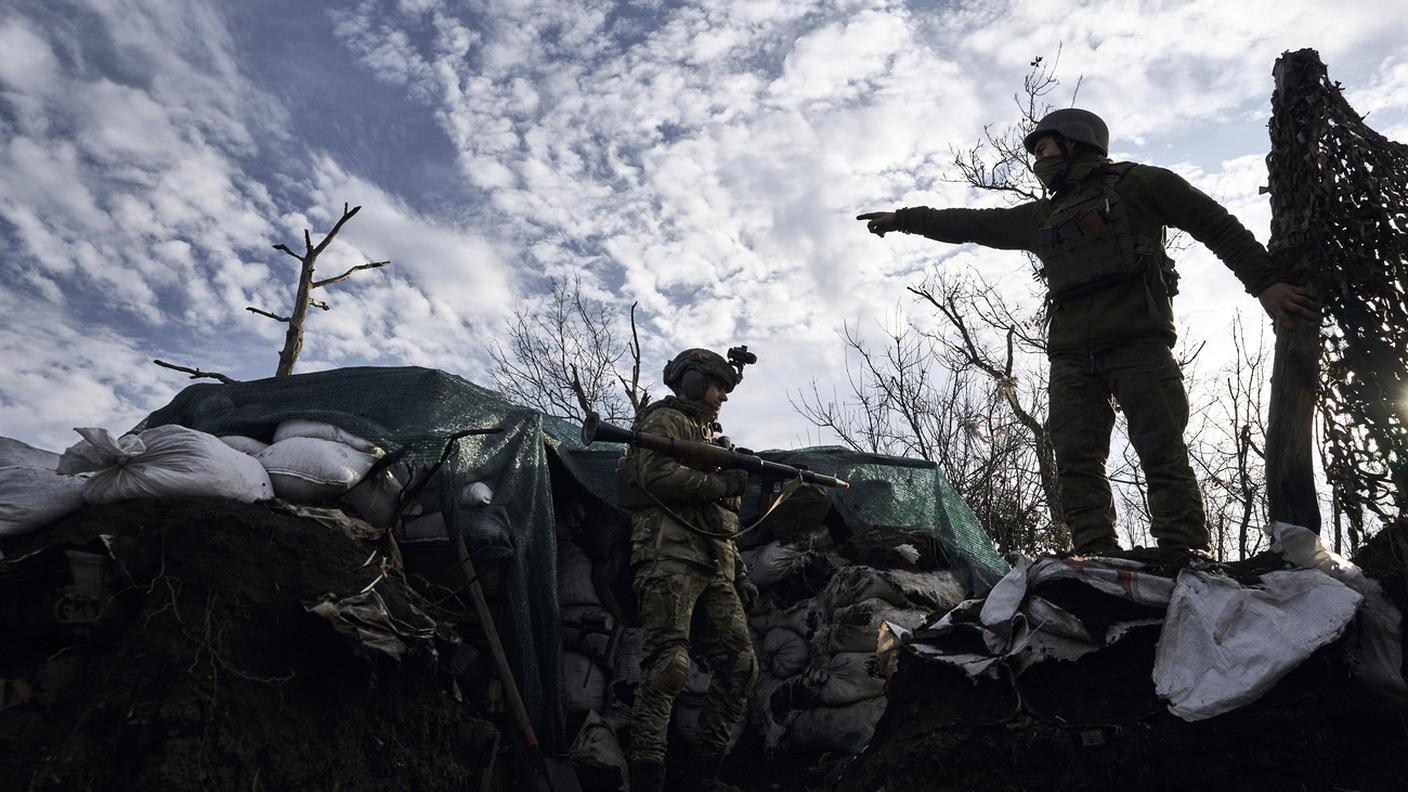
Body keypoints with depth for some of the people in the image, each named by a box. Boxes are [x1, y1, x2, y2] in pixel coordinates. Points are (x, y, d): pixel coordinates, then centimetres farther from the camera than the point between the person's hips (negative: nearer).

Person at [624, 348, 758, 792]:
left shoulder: (710, 439, 31)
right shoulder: (665, 420, 6)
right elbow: (656, 475, -15)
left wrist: (740, 575, 22)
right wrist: (720, 482, -9)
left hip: (714, 571, 9)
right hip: (670, 558, -8)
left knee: (740, 665, -1)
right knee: (669, 664, -17)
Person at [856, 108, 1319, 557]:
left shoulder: (1138, 183, 14)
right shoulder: (1042, 217, 29)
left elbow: (1218, 226, 10)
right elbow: (971, 224, 32)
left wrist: (1264, 282, 1)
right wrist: (902, 220, 33)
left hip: (1138, 340, -5)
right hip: (1072, 354, 5)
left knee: (1163, 454, -11)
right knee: (1077, 460, -8)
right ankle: (1098, 561, -11)